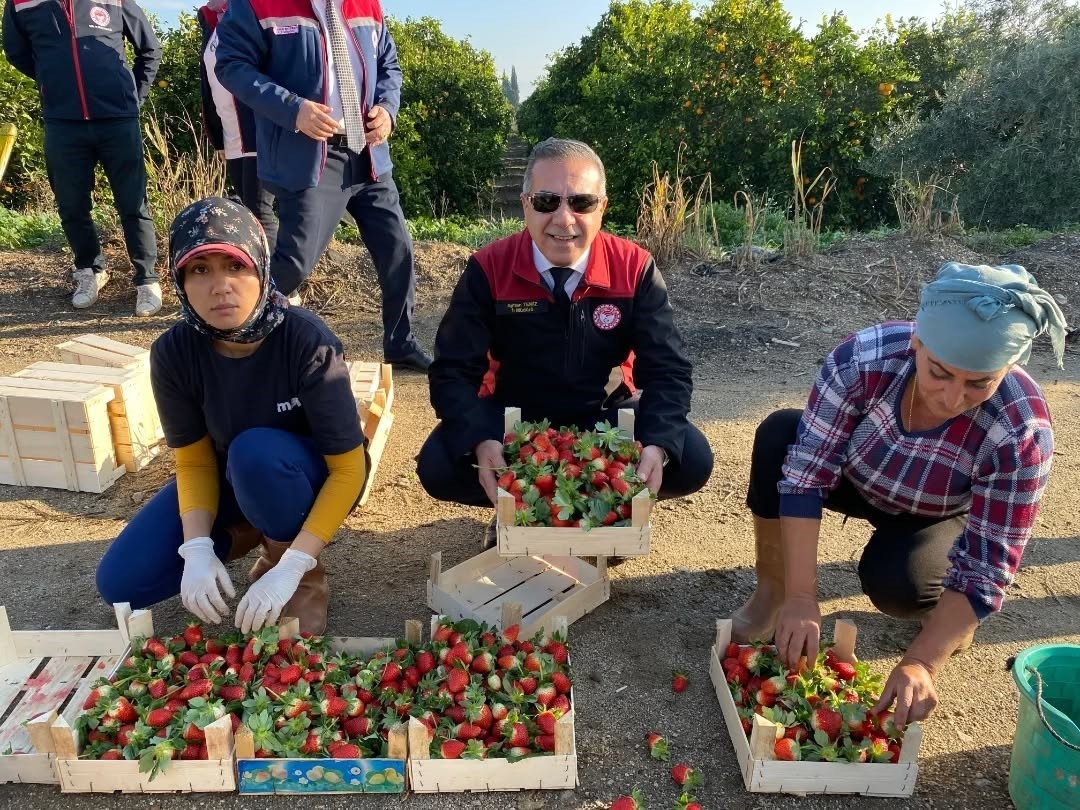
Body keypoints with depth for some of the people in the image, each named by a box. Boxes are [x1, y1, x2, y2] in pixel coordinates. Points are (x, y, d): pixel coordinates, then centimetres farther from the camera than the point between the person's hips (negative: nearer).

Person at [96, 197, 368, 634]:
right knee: (120, 582, -8)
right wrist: (197, 548, -24)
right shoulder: (173, 352, -19)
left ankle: (307, 577, -11)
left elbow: (348, 468, -28)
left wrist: (292, 568, -35)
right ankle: (255, 532, 12)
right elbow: (194, 460, -8)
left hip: (311, 478, -4)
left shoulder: (307, 341, -31)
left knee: (256, 451, -38)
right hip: (230, 480, 4)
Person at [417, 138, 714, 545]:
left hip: (605, 416, 1)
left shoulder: (635, 269, -14)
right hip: (513, 416, 0)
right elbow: (454, 371, -17)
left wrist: (657, 446, -35)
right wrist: (481, 441, -38)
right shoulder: (487, 271, -15)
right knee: (438, 466, -26)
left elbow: (667, 370, -14)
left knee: (692, 460, -22)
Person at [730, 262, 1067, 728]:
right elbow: (805, 472, -33)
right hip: (855, 480, 2)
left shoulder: (1021, 431, -35)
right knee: (780, 435, -27)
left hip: (936, 519, -1)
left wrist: (922, 662, -38)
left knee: (892, 579, -33)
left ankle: (944, 611, 6)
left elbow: (987, 566, -30)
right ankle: (772, 594, -11)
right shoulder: (864, 358, -35)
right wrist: (801, 597, -38)